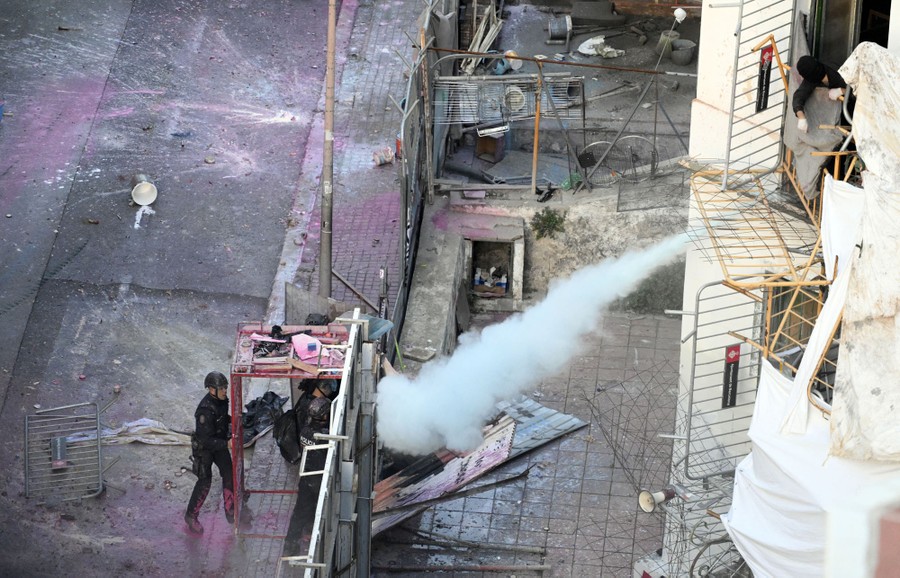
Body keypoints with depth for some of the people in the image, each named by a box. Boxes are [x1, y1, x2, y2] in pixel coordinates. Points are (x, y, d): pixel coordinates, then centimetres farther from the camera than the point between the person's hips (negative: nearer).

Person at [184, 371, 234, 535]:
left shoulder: (222, 399, -9)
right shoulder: (205, 410, -34)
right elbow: (206, 440, -33)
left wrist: (232, 421, -3)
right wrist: (227, 444, -37)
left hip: (220, 443, 7)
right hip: (204, 448, -7)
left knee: (229, 475, 8)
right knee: (204, 482, -1)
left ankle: (231, 512, 24)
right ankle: (191, 516, 16)